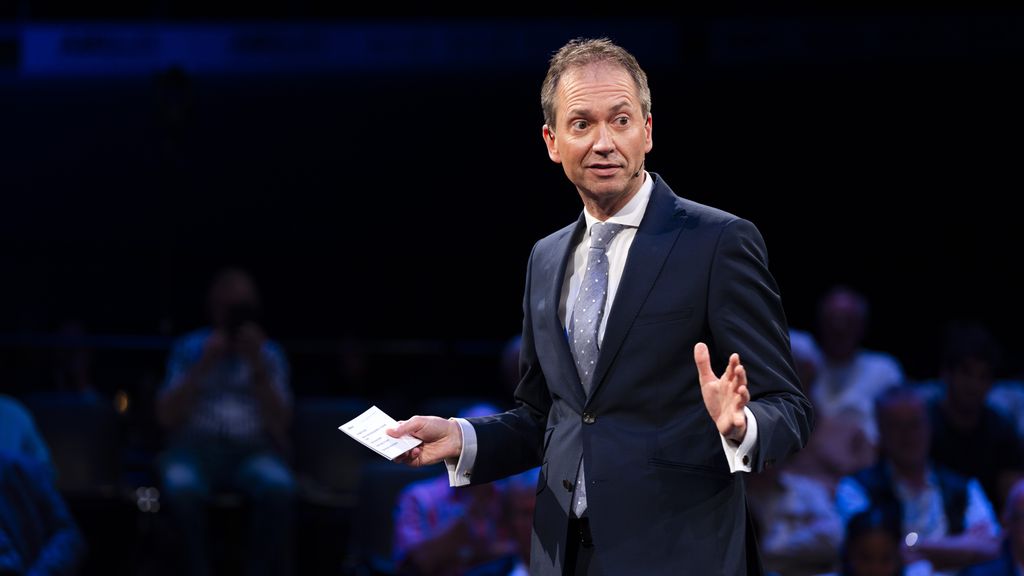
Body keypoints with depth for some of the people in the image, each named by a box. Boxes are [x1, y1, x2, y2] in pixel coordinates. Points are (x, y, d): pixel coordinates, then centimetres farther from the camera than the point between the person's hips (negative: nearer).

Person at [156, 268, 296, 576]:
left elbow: (279, 425, -2)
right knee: (181, 486, -36)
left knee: (278, 487, -35)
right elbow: (167, 417, -1)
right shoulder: (189, 349, 10)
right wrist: (203, 367, -9)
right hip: (197, 446, 0)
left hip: (253, 450, 0)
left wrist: (257, 366, -11)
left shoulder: (270, 354, 10)